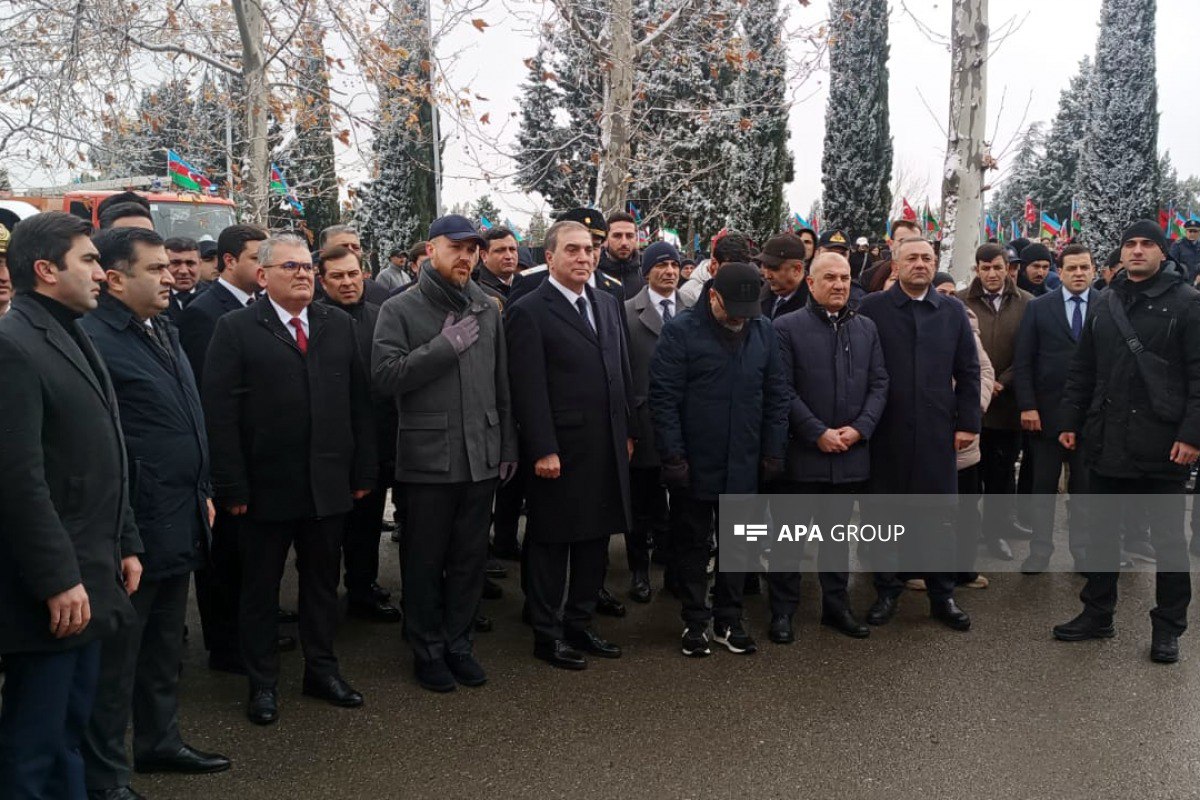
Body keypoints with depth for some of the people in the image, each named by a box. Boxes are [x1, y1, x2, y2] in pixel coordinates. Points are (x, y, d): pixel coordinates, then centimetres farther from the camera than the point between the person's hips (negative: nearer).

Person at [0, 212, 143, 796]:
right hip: (49, 591, -9)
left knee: (69, 729, 19)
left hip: (87, 580, 9)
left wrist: (125, 544, 17)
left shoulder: (73, 339, 14)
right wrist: (59, 580, -20)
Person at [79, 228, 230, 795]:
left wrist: (203, 493, 19)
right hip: (131, 530, -9)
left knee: (164, 647, 22)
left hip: (180, 524, 9)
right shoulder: (94, 340, -17)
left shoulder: (164, 332, 13)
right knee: (116, 657, 5)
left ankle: (159, 741, 38)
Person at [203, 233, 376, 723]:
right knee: (261, 587, 10)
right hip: (266, 486, -3)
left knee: (322, 581, 15)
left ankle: (322, 669, 30)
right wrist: (232, 486, -14)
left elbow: (359, 402, 7)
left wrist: (364, 470, 3)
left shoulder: (339, 325, 7)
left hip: (329, 485, 4)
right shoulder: (236, 329, -5)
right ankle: (263, 683, 24)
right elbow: (220, 413, -10)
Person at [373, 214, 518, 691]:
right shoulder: (400, 310, -3)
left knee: (470, 559, 13)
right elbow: (385, 375, -16)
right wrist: (445, 346, -18)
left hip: (482, 455, 4)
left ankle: (458, 644, 28)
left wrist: (508, 444, 11)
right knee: (425, 561, 8)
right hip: (429, 456, -4)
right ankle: (428, 651, 23)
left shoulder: (486, 309, 10)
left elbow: (501, 382, 13)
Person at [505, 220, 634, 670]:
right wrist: (542, 450, -17)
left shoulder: (607, 305, 12)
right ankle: (548, 634, 19)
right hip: (560, 452, -7)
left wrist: (626, 431, 12)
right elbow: (528, 389, -13)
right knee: (551, 543, 6)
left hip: (607, 449, 7)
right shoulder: (529, 312, -9)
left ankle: (580, 624, 28)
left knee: (596, 538, 14)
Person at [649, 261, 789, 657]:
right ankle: (695, 622, 22)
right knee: (691, 544, 9)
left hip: (743, 465, 3)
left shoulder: (764, 331, 2)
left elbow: (776, 396, 7)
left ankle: (728, 620, 26)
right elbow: (664, 398, -11)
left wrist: (773, 452, 3)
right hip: (693, 464, -3)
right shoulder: (681, 331, -10)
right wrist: (672, 457, -14)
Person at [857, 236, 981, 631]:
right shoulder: (873, 307, -1)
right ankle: (887, 591, 22)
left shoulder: (953, 310, 8)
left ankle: (942, 595, 19)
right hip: (887, 431, -2)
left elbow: (968, 372, 9)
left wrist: (968, 422, 3)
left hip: (937, 431, 2)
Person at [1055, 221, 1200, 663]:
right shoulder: (1104, 304, 11)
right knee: (1101, 531, 12)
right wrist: (1070, 421, 10)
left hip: (1163, 443, -5)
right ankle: (1097, 613, 25)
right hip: (1106, 440, 5)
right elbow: (1081, 370, 14)